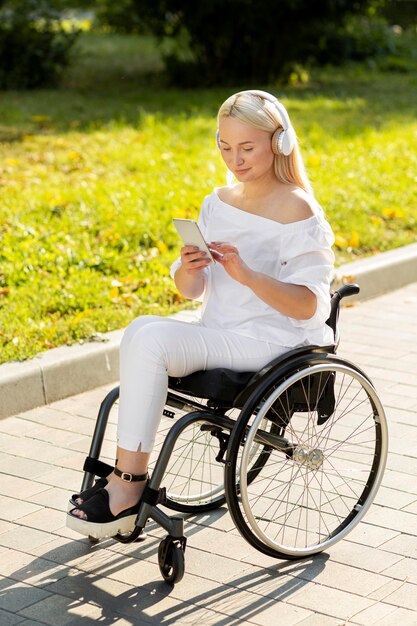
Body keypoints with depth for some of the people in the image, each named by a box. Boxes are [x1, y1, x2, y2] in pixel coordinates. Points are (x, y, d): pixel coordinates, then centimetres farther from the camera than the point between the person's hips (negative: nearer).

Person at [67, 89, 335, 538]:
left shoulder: (297, 211, -8)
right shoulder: (218, 202, 13)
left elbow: (307, 306, -14)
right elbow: (193, 291, 13)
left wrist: (246, 274, -27)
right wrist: (188, 269, -11)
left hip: (269, 341, -6)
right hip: (218, 332, 6)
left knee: (150, 339, -25)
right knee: (141, 330, -23)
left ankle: (127, 485, -19)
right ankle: (128, 477, -19)